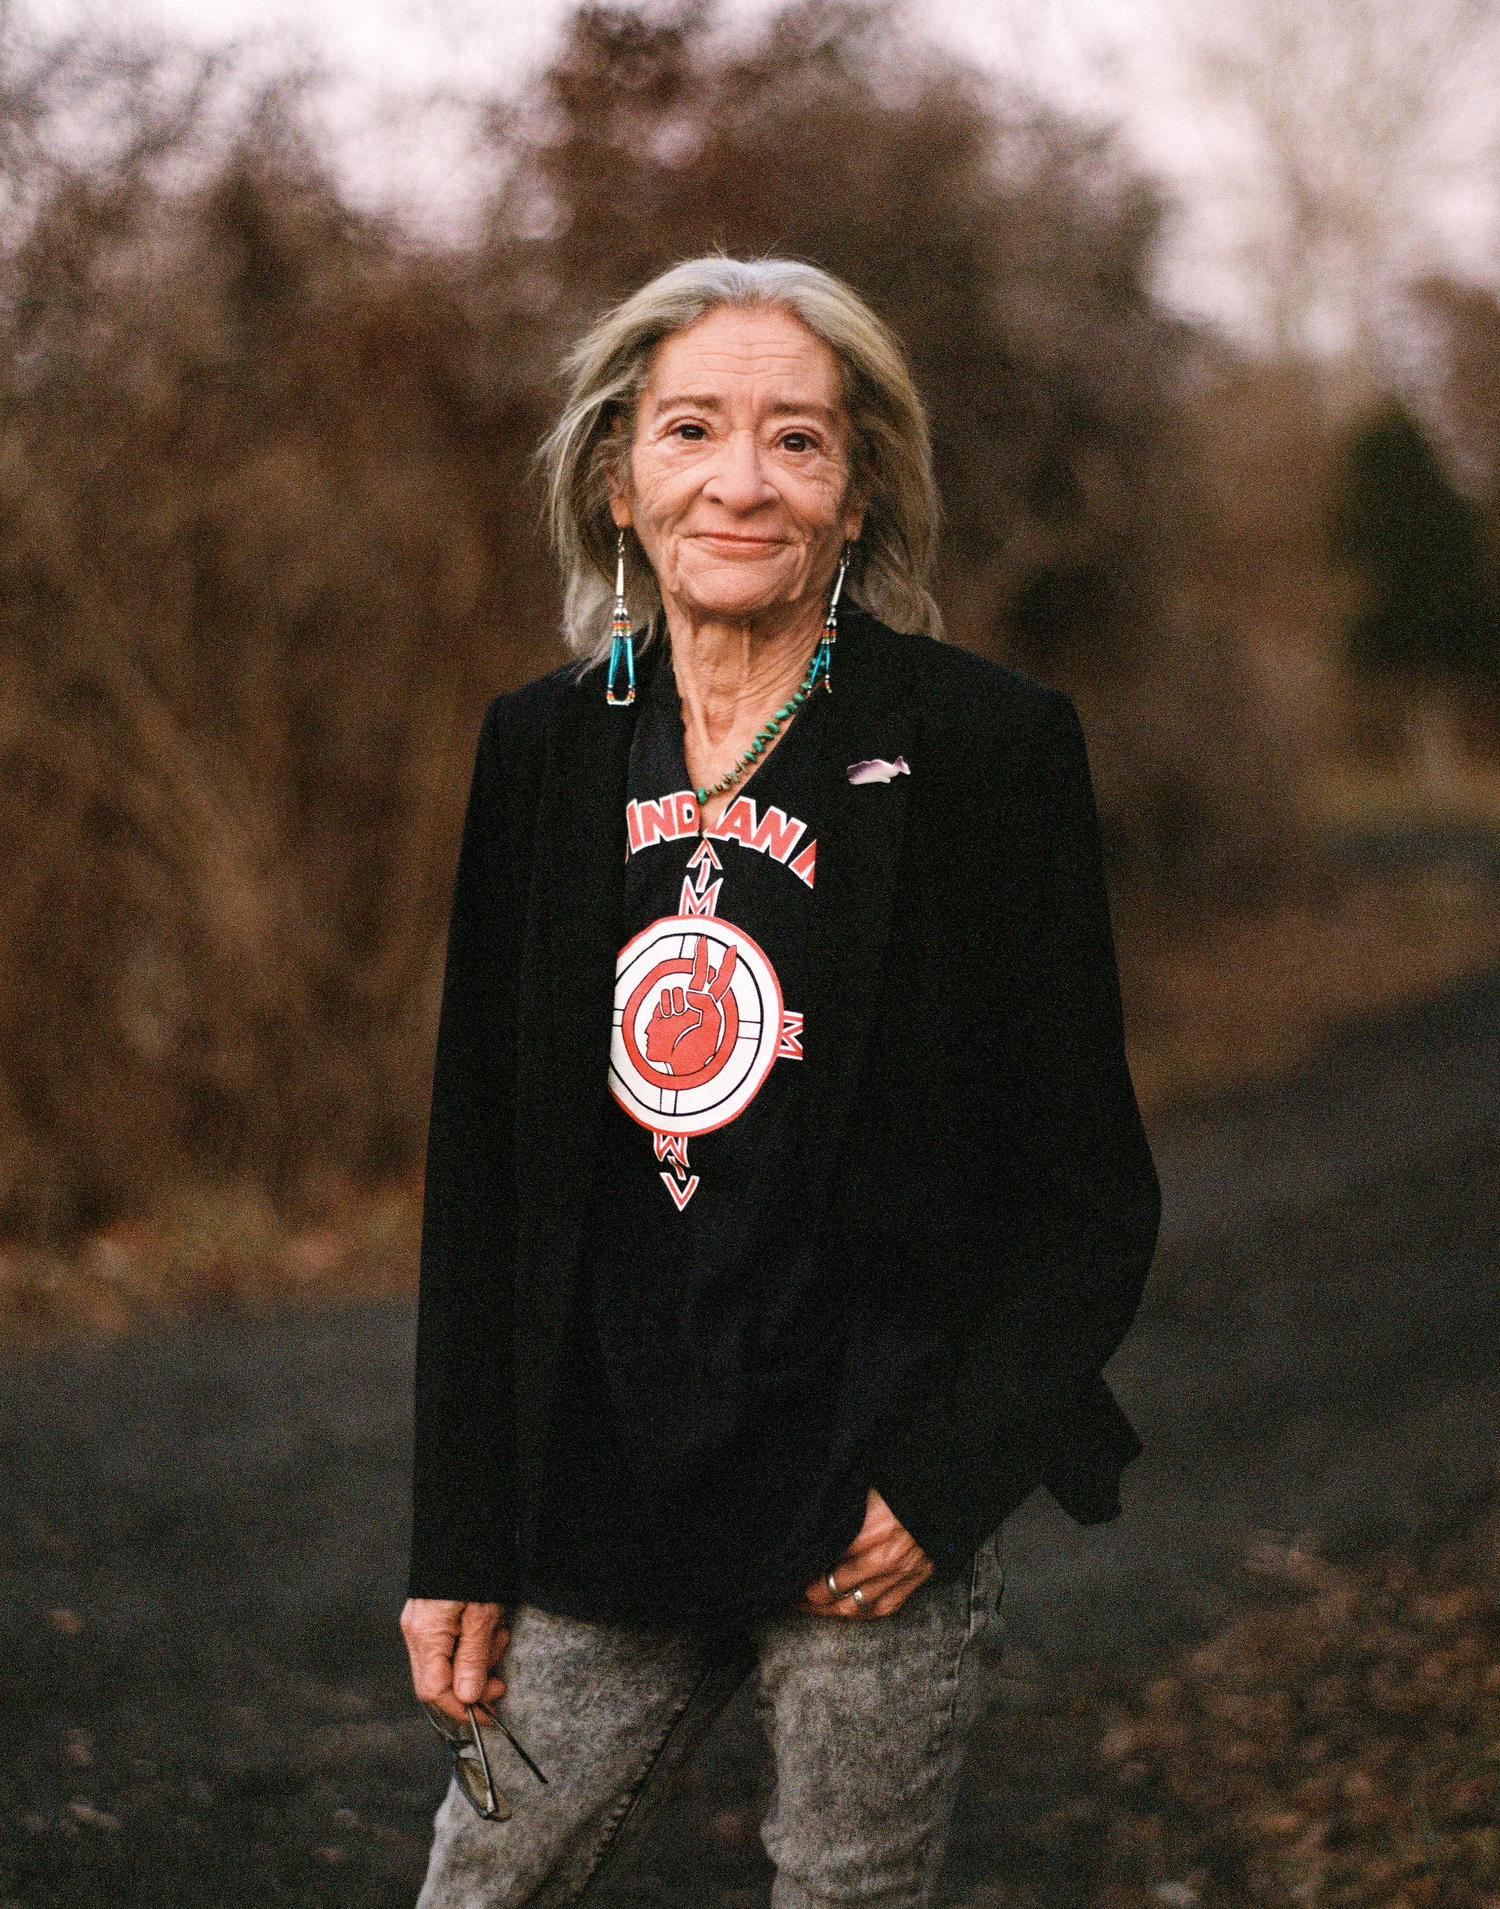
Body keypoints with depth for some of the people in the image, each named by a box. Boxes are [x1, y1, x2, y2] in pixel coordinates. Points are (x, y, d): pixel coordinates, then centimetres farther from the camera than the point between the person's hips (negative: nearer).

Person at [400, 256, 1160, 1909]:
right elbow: (479, 1172, 8)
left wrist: (944, 1476, -13)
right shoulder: (543, 750, 5)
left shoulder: (984, 747, -7)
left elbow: (1091, 1189, -4)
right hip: (600, 1508, 4)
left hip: (874, 1520, -3)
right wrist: (462, 1540, 6)